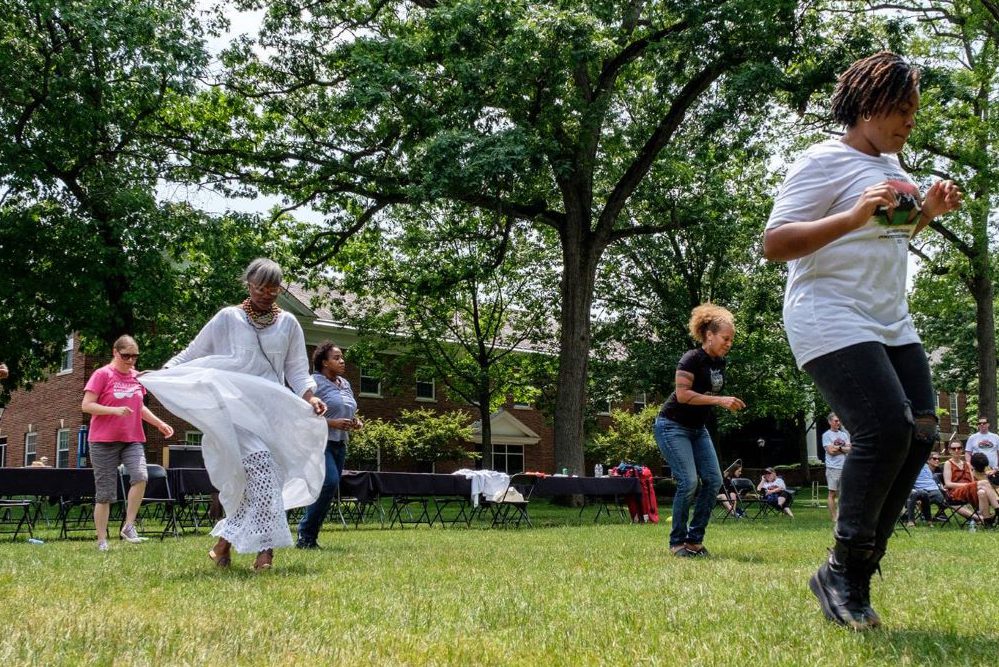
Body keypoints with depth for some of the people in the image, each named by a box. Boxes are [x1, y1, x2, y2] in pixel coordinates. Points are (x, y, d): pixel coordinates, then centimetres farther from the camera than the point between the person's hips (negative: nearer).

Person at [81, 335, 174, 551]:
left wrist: (159, 423, 14)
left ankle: (129, 526, -10)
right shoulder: (102, 375, -5)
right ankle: (102, 540, 11)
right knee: (105, 493, 1)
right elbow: (86, 405, -9)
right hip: (104, 440, -4)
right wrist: (115, 410, -22)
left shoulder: (137, 377, 11)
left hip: (133, 440, 4)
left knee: (140, 476, -22)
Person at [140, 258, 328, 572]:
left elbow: (297, 369, 10)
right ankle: (265, 548, -17)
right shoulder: (228, 318, 3)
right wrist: (163, 373, -5)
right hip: (236, 409, -4)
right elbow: (194, 353, 6)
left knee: (254, 483, 2)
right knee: (262, 472, -21)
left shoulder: (288, 323, 11)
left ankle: (225, 540, 15)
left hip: (273, 412, 4)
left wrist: (309, 396, -6)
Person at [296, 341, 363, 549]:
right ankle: (305, 535, -12)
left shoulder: (345, 384, 17)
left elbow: (351, 412, 29)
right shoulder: (314, 383, -7)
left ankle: (310, 538, 11)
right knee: (330, 482, -23)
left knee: (329, 489, 4)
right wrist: (331, 423, -21)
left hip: (339, 444, 8)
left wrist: (356, 422, 7)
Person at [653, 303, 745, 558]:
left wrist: (728, 403, 4)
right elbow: (682, 394, -26)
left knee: (713, 480, -3)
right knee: (688, 482, -17)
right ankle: (677, 542, -4)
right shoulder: (692, 359, -18)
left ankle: (695, 539, 6)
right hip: (673, 426, -8)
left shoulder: (720, 363, 6)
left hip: (698, 429, 8)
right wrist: (719, 400, -28)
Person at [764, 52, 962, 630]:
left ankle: (855, 577, 9)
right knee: (886, 430, -21)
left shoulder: (892, 165, 18)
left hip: (891, 324, 9)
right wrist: (853, 217, -27)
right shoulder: (826, 161, -8)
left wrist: (927, 212, 12)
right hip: (832, 322, -9)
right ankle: (844, 573, -3)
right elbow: (775, 244, -16)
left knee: (920, 435, -1)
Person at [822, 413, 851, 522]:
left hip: (845, 467, 5)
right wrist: (843, 449, 0)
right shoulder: (826, 435, 0)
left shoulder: (844, 434, 16)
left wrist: (838, 448, -6)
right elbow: (830, 451, -10)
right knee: (832, 493, -5)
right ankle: (833, 517, -3)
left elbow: (849, 449, 6)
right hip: (833, 467, -5)